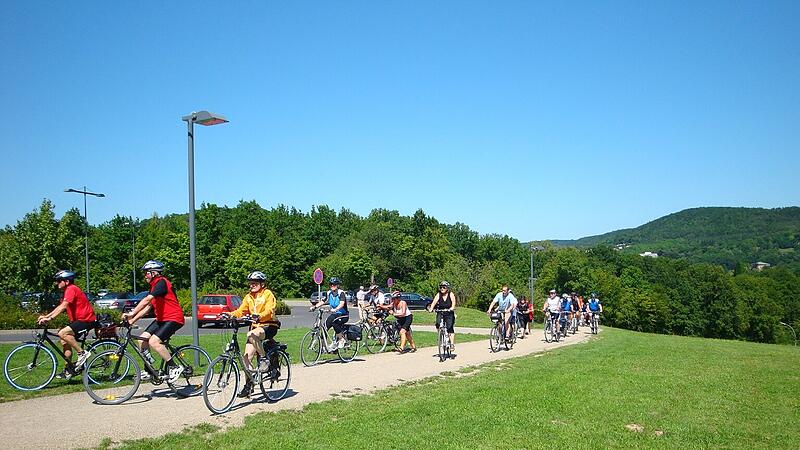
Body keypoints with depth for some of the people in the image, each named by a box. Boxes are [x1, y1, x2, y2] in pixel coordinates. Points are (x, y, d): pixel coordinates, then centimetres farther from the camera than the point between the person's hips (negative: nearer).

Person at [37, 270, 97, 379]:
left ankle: (82, 353, -16)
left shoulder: (71, 289, -14)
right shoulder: (67, 291, 19)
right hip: (79, 320, 11)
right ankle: (69, 369, 17)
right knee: (65, 342, 10)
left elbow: (63, 306, -26)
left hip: (87, 320, -11)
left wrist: (50, 318, -31)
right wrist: (46, 316, 9)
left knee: (63, 333, -25)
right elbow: (60, 307, 19)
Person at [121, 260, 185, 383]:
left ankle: (175, 367, -11)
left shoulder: (161, 282, -16)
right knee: (143, 339, 0)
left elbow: (147, 300, -27)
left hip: (173, 319, -10)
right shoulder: (154, 285, 16)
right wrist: (133, 319, 3)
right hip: (161, 319, 10)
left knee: (154, 342, -22)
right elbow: (148, 306, 12)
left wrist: (132, 313, -30)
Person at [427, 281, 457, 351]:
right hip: (440, 313, 2)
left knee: (450, 328, -16)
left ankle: (452, 344, -9)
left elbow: (454, 301, -22)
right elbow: (434, 301, -13)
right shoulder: (438, 294, 0)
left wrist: (452, 307, -42)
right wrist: (431, 308, -31)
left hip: (449, 314, -2)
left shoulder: (451, 294, -6)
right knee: (438, 325, -22)